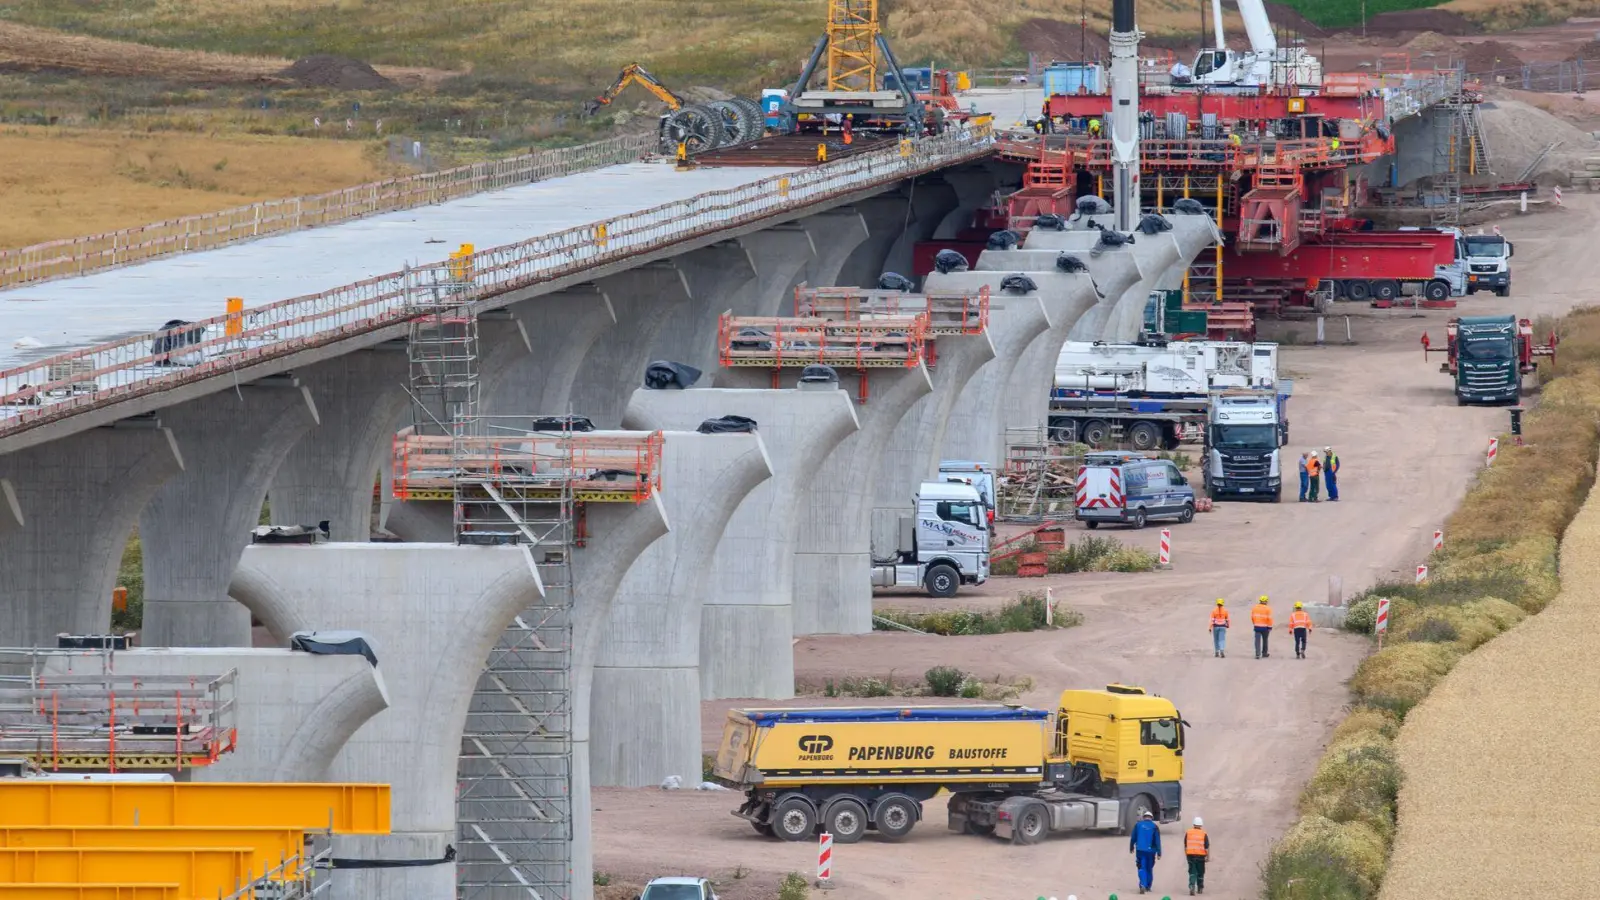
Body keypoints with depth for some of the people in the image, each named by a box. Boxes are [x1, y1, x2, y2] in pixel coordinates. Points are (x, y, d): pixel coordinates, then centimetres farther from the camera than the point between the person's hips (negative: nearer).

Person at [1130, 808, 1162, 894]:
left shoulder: (1138, 825, 1)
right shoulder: (1154, 827, -2)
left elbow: (1133, 838, 8)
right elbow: (1157, 841, -4)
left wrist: (1131, 848, 22)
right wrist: (1159, 853, -1)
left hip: (1140, 851, 0)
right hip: (1150, 851, 0)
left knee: (1142, 868, -2)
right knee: (1149, 869, 15)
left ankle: (1142, 885, -23)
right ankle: (1148, 887, 21)